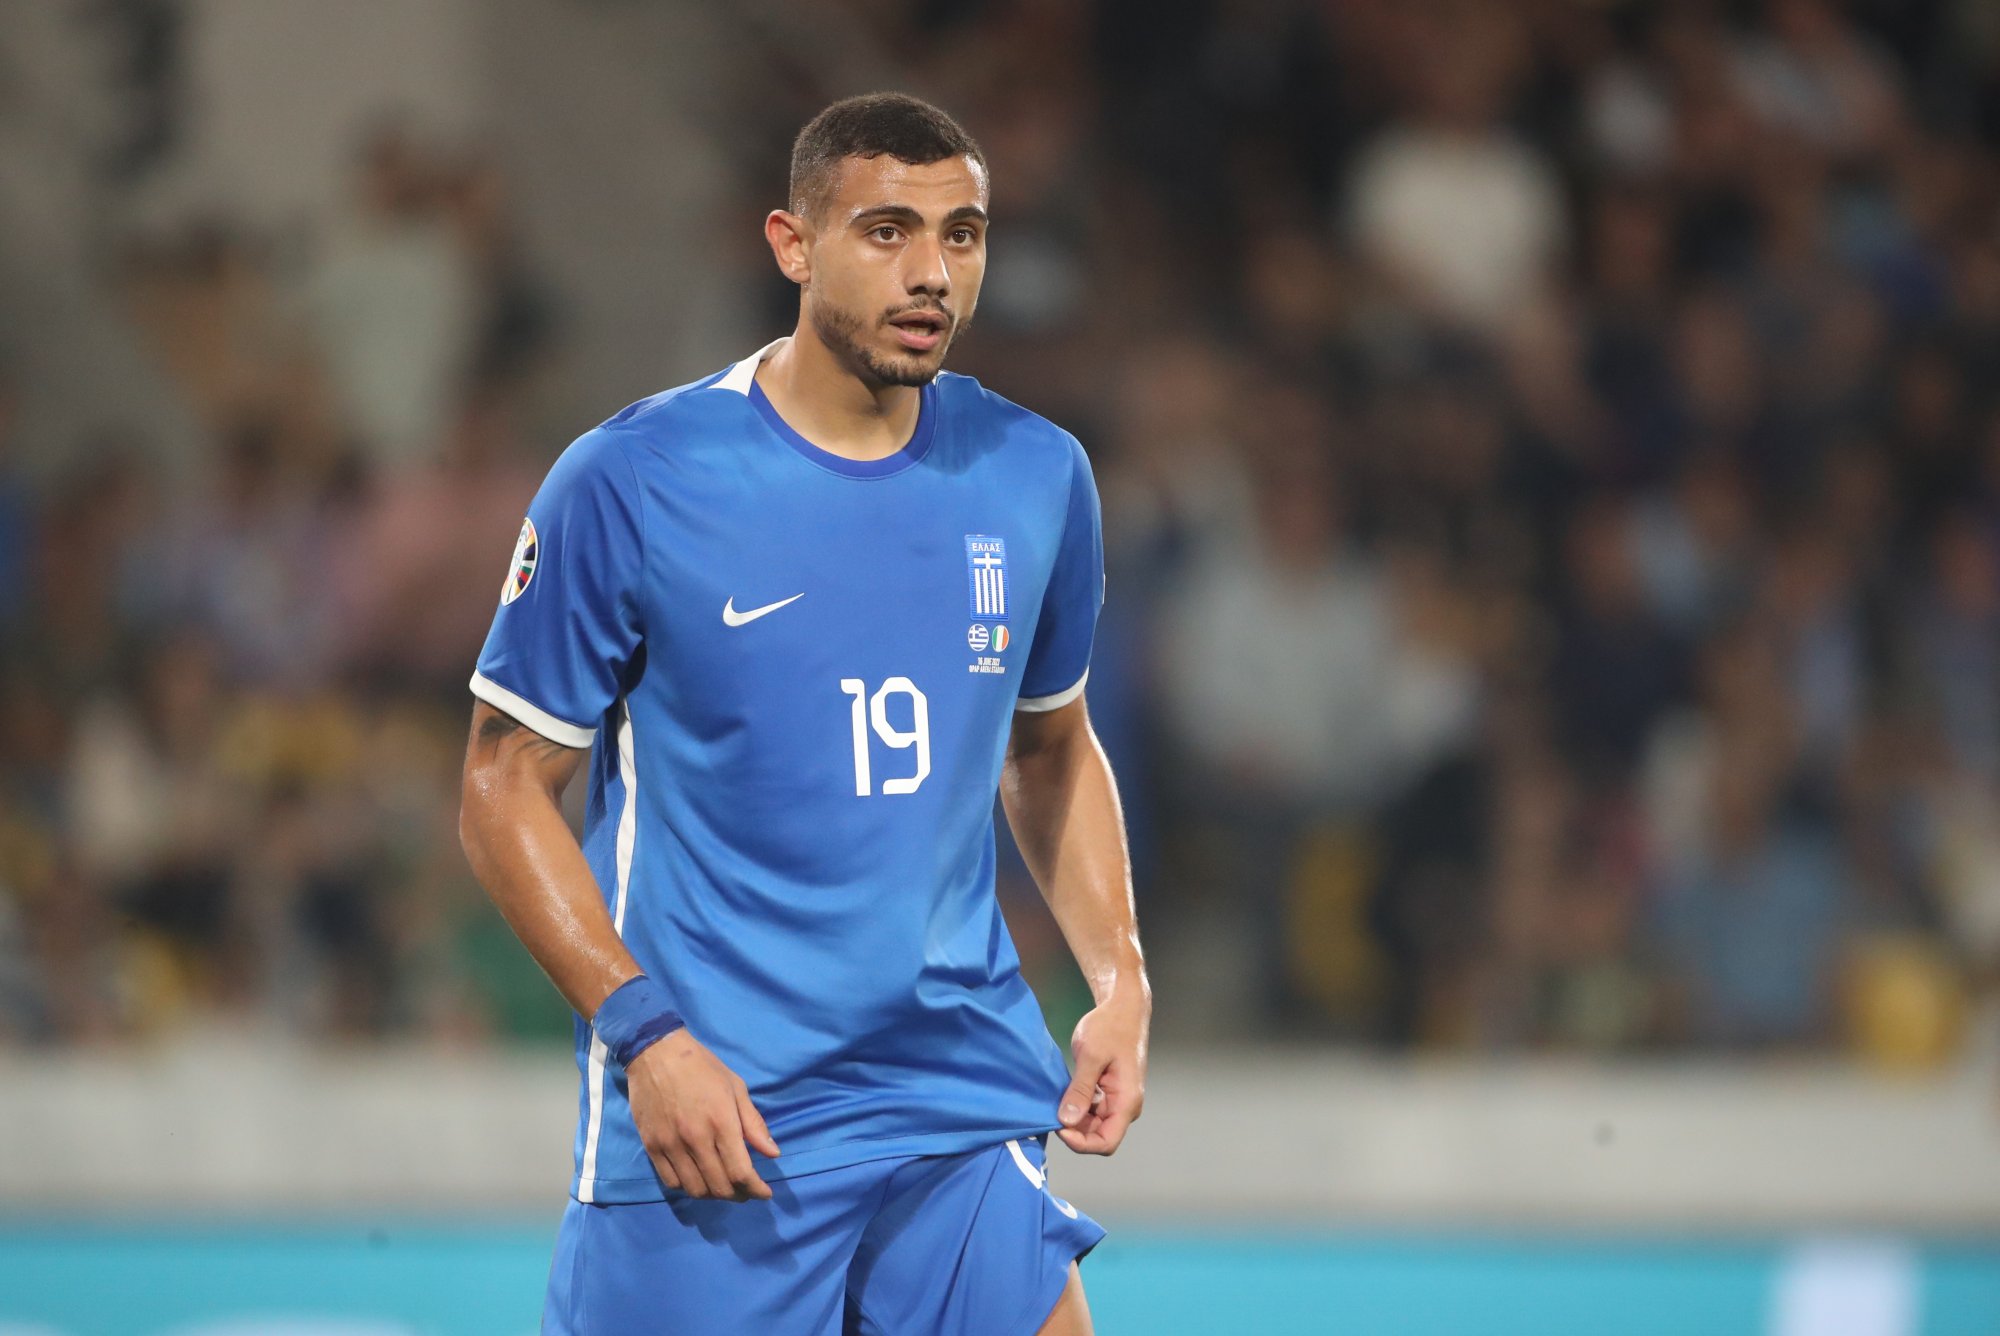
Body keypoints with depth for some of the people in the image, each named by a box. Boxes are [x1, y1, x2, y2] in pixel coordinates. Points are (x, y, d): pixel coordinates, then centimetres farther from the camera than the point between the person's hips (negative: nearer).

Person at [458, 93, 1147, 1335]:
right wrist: (644, 1033, -15)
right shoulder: (631, 483, -8)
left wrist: (1120, 978, 5)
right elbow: (506, 789, -4)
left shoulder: (1038, 476, 5)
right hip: (709, 1121, -3)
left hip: (969, 1114, 4)